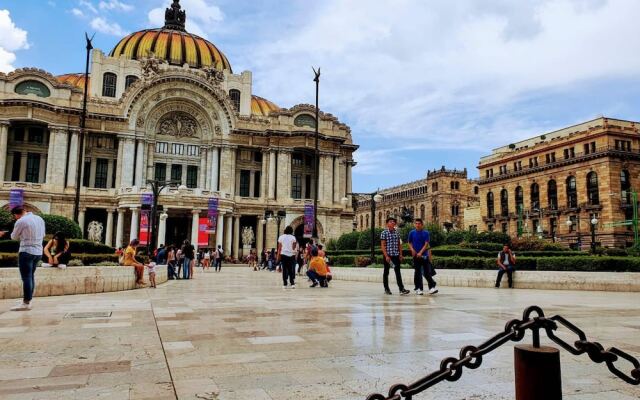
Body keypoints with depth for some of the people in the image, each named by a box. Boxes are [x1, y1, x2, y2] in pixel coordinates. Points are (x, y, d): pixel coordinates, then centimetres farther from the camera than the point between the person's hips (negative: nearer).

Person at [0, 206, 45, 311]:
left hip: (26, 252, -7)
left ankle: (25, 303, -1)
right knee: (31, 276, 14)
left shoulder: (21, 221, -12)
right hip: (38, 252, 7)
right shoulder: (39, 219, 9)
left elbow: (14, 237, 3)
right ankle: (29, 301, 18)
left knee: (26, 278, -4)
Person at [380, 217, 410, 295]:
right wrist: (386, 256, -16)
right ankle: (386, 289, 16)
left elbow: (399, 244, 14)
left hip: (396, 255, 4)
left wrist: (400, 254, 6)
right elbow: (383, 245, -10)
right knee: (386, 272, 7)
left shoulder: (397, 233, 9)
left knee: (398, 272, 0)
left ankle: (401, 289, -4)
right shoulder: (384, 233, -5)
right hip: (387, 255, -4)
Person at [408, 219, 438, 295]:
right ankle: (419, 288, 13)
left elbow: (426, 244, -5)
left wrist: (420, 252, -15)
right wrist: (412, 250, -5)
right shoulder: (412, 233, 5)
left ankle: (432, 287, -2)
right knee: (417, 272, 6)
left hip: (424, 255, -2)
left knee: (427, 272, -5)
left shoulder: (426, 233, 0)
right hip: (416, 256, 2)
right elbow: (410, 243, 14)